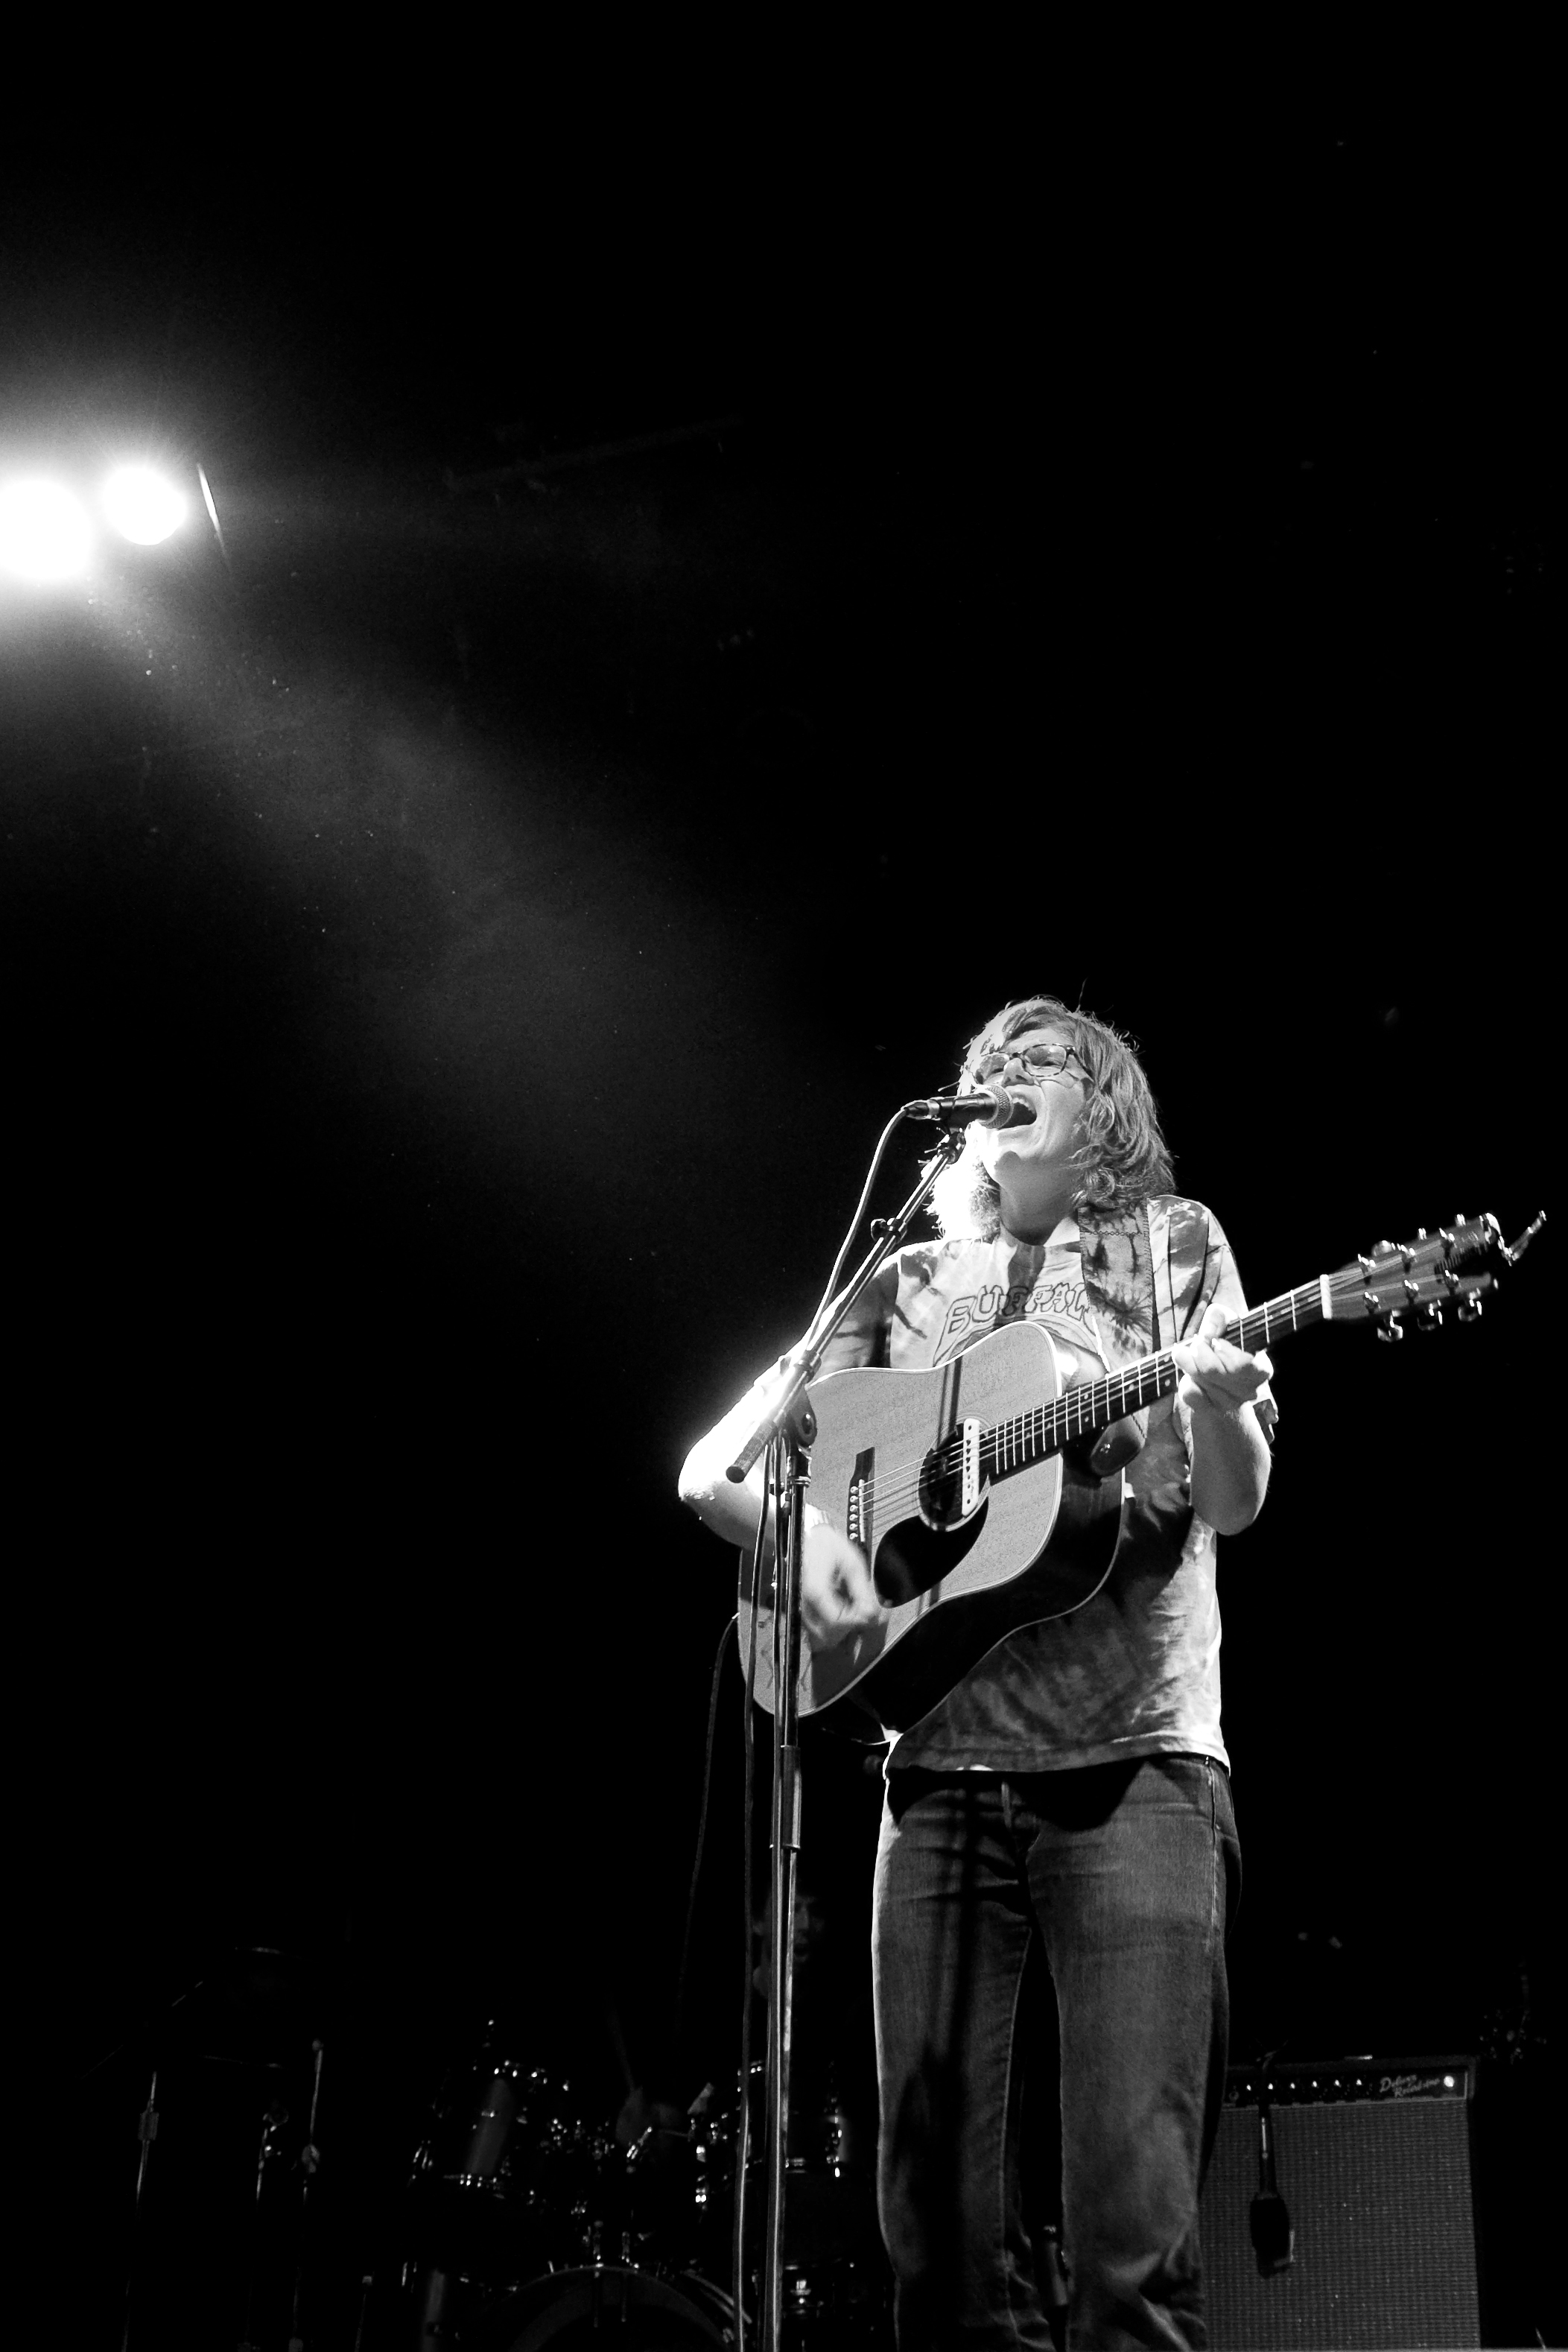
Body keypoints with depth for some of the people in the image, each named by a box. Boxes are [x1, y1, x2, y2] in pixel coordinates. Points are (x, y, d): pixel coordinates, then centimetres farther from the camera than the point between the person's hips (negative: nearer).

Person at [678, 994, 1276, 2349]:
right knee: (940, 2224, 1)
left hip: (1132, 1762, -3)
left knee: (1136, 2228, -12)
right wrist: (805, 1526, -5)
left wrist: (1219, 1411, -19)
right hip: (942, 1765, 3)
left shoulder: (1172, 1241, 13)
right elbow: (712, 1468, 17)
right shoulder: (907, 1286, 19)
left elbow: (1233, 1503, 4)